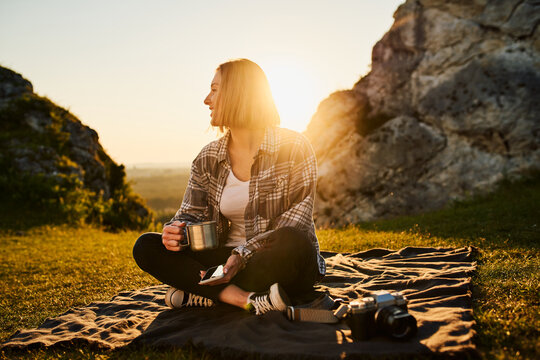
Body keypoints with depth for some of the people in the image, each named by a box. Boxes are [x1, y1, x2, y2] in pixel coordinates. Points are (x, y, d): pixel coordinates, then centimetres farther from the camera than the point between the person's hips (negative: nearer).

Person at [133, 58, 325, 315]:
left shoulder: (293, 147, -6)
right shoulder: (208, 158, 9)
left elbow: (296, 222, -13)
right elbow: (193, 214, 8)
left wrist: (244, 254, -25)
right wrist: (177, 230, -17)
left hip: (277, 262, -4)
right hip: (227, 259, 5)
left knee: (291, 243, -39)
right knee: (146, 246, -12)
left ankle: (204, 295, -19)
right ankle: (247, 299, -26)